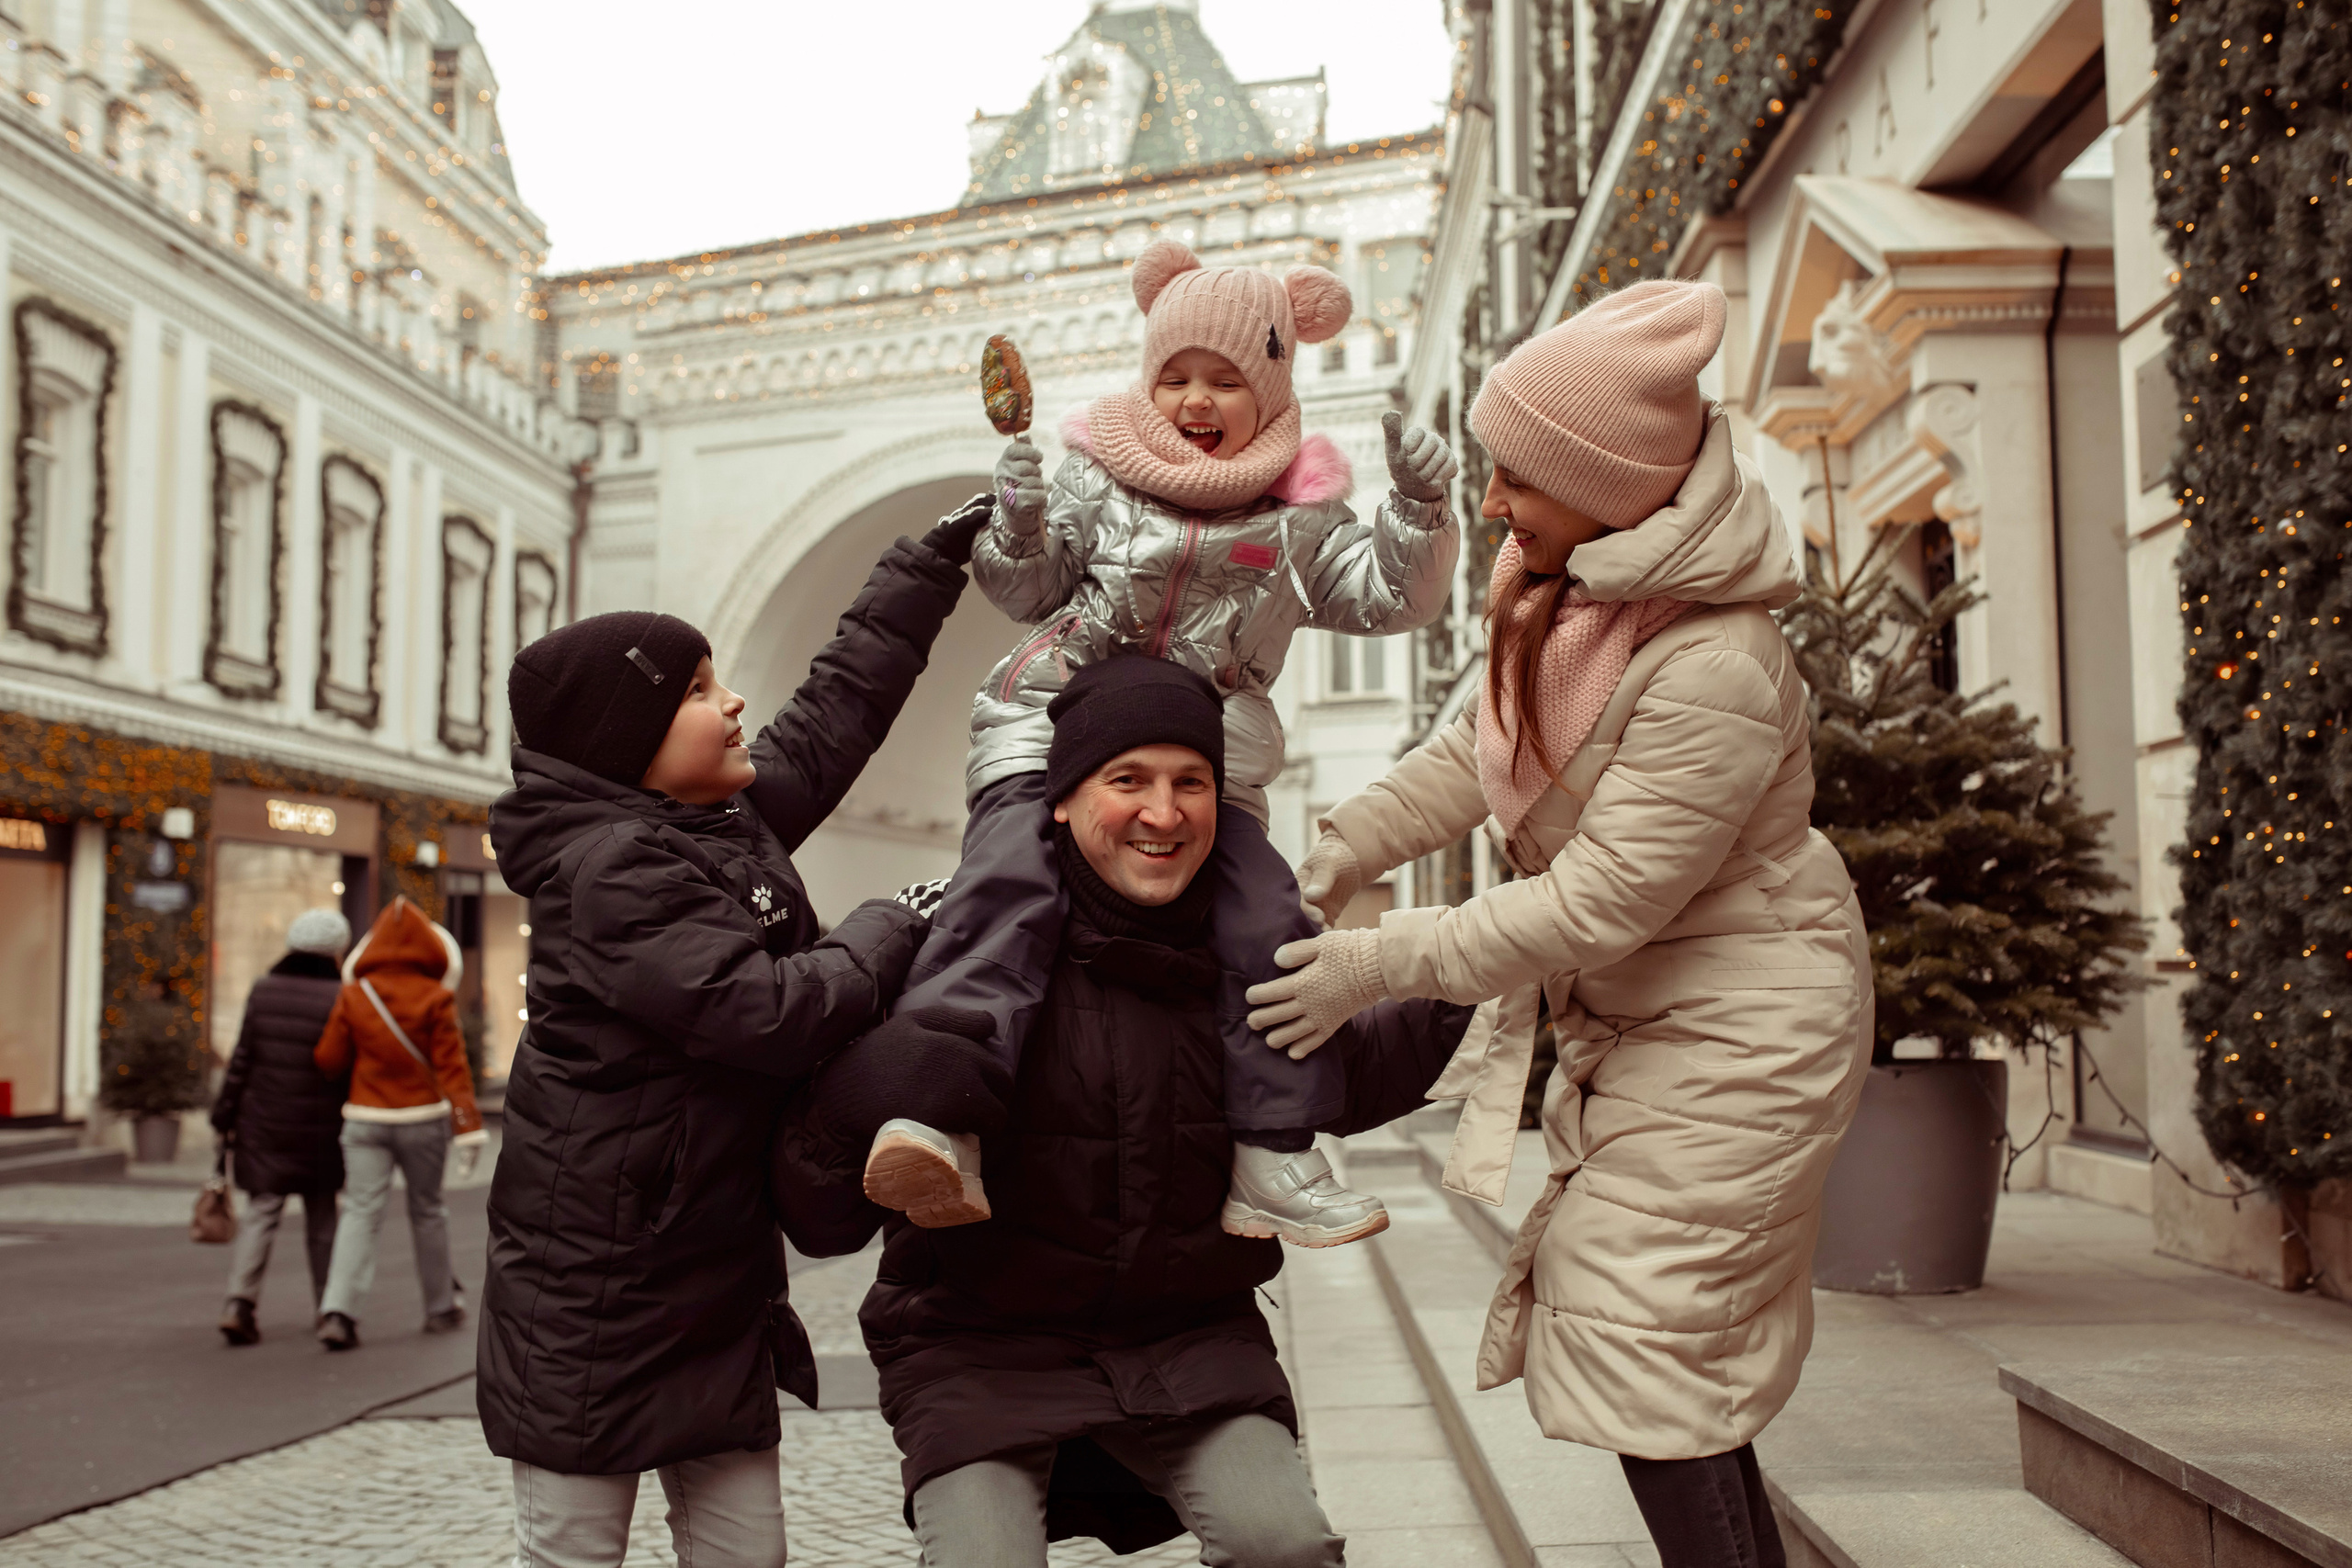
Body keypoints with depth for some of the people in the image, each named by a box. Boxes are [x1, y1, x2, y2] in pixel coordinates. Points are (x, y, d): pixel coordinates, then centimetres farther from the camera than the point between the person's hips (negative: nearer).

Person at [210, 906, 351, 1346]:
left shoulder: (262, 991, -2)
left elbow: (242, 1059, -2)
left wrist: (224, 1116, 6)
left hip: (264, 1125, 2)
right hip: (319, 1129, -2)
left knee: (260, 1214, 4)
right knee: (322, 1219, 13)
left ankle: (239, 1305, -11)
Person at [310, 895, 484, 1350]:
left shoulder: (353, 995, 0)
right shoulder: (434, 998, -7)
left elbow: (328, 1060, 3)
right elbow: (451, 1066, -9)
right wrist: (468, 1128, -9)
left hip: (365, 1121, 1)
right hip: (423, 1118, -1)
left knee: (361, 1211, 1)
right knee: (427, 1211, 11)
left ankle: (337, 1309, -15)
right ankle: (441, 1308, 23)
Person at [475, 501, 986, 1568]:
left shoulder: (728, 822, 8)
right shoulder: (610, 870, -19)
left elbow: (833, 713, 17)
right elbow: (765, 1014, -26)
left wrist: (929, 565, 19)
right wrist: (889, 931, -11)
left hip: (717, 1280, 8)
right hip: (589, 1298, -8)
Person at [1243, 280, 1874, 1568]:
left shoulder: (1712, 672, -31)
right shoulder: (1567, 590, -3)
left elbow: (1599, 903, -28)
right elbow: (1478, 751, 9)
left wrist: (1381, 965, -22)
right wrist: (1341, 850, -1)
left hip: (1732, 1031, -9)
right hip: (1632, 1020, 9)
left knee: (1640, 1341, -5)